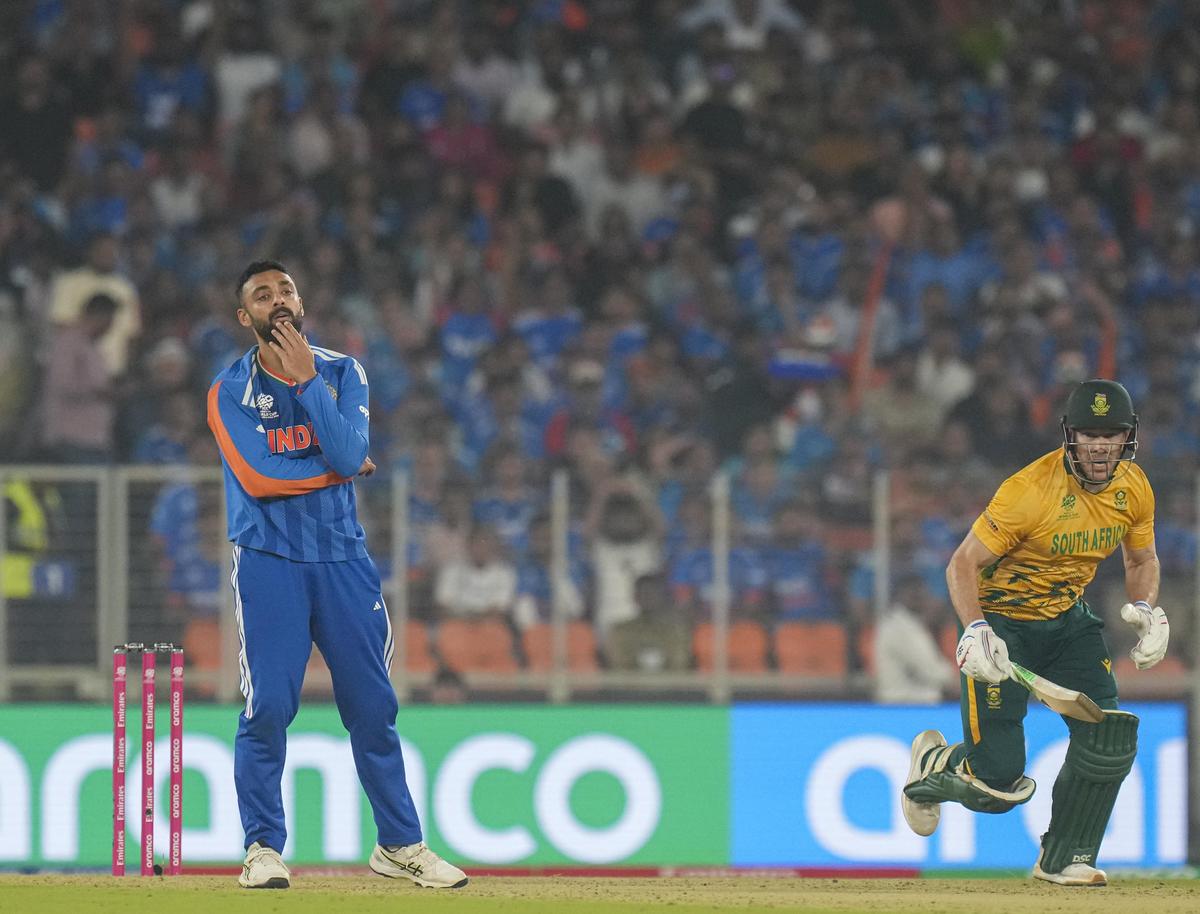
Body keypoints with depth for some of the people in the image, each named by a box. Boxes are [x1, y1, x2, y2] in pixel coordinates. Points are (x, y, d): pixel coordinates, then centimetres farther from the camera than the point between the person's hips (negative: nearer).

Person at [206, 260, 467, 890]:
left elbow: (349, 453, -10)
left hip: (342, 557, 3)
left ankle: (399, 844, 14)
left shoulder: (342, 373, 6)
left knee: (373, 706, 4)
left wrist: (307, 380, -14)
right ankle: (263, 848, 0)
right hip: (268, 560, -3)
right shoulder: (230, 392, -1)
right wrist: (339, 468, -5)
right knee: (268, 707, -10)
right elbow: (257, 477, -14)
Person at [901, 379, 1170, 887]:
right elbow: (962, 565, -21)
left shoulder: (1134, 489, -5)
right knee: (1000, 780, -11)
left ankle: (1063, 859, 10)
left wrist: (1144, 609, -7)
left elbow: (1142, 560, 13)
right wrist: (975, 631, -36)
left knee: (1108, 740, -11)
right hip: (1002, 622, -6)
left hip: (1069, 621, 6)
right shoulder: (1029, 491, -26)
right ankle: (934, 766, 25)